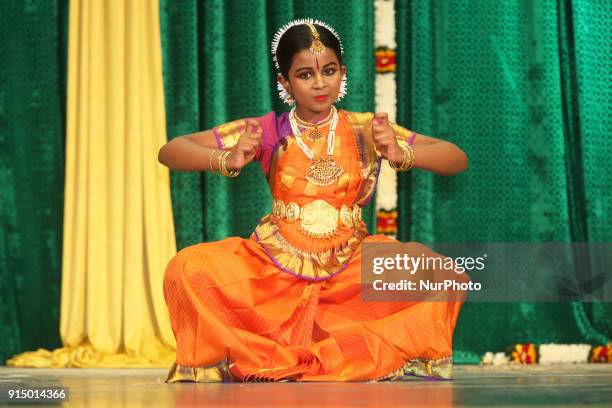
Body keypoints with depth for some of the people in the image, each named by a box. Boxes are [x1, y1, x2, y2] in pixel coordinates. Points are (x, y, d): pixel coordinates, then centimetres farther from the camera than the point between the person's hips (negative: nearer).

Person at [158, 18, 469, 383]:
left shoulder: (365, 129, 0)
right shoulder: (268, 131, -1)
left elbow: (458, 159, -1)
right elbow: (169, 152, -1)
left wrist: (401, 153, -21)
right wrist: (228, 159, -22)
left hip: (350, 268, 1)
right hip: (275, 267, -1)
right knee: (188, 271, -26)